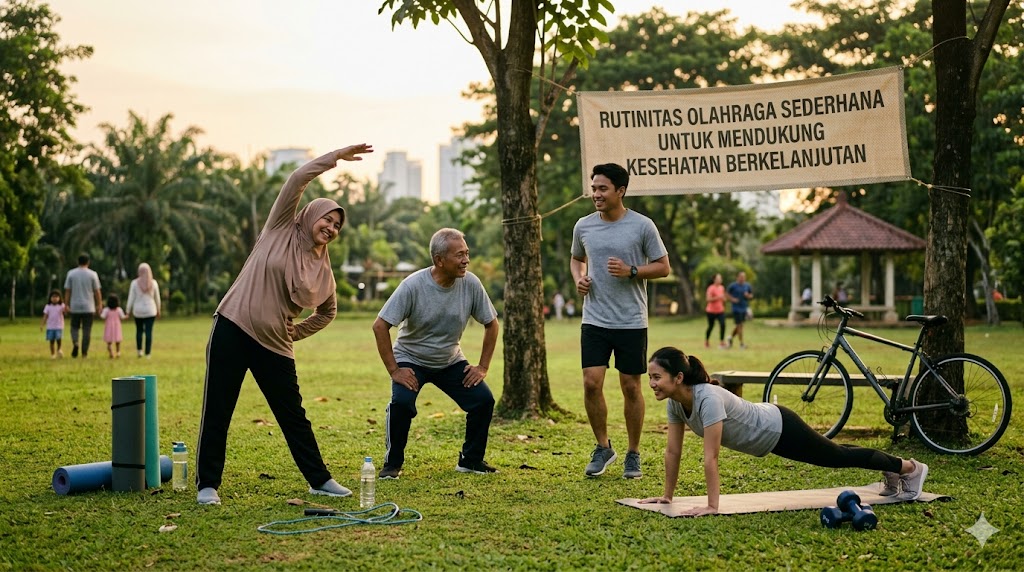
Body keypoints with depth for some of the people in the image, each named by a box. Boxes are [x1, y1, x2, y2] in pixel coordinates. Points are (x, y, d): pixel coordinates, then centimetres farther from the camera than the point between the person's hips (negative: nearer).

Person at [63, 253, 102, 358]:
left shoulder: (71, 273, 1)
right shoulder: (92, 274, -3)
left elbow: (67, 291, 0)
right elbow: (97, 292, -2)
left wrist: (67, 305, 7)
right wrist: (99, 305, 6)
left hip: (75, 307, 1)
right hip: (88, 307, -1)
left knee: (74, 327, 15)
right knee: (87, 330, 3)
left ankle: (75, 343, -12)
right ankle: (84, 352, 2)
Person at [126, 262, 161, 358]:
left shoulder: (135, 283, -7)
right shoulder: (153, 283, -4)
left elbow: (131, 298, -5)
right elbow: (157, 298, 5)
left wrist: (129, 311, 5)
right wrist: (158, 310, 17)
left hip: (138, 311, 1)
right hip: (150, 311, -1)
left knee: (139, 330, 20)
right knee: (149, 332, -1)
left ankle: (139, 350, 17)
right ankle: (147, 354, -4)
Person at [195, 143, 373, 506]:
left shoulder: (323, 269, 9)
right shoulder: (281, 229, 0)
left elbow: (327, 312, 26)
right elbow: (297, 180, -10)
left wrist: (296, 333, 12)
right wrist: (337, 156, -9)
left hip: (275, 345, 3)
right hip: (232, 330, -3)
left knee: (293, 415, 8)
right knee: (216, 411, -1)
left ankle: (320, 480, 19)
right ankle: (207, 485, 10)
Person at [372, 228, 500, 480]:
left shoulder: (471, 284, -15)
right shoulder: (413, 285, -24)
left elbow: (491, 323, -1)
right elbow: (380, 326, -22)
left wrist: (483, 367, -5)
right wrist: (393, 370, -23)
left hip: (451, 361, 4)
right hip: (411, 360, -3)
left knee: (484, 400, -10)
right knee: (401, 402, -27)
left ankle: (470, 460, 10)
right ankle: (392, 464, -6)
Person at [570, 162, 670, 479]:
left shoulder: (642, 226, -5)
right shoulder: (583, 226, 5)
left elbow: (663, 267, 0)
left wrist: (631, 271, -16)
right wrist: (578, 278, 0)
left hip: (631, 322, -2)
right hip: (594, 320, 2)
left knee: (631, 387, 4)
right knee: (591, 384, -5)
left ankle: (633, 454, 18)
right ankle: (603, 447, 15)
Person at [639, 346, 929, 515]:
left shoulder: (708, 398, -39)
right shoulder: (675, 402, -15)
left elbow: (710, 457, -40)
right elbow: (673, 451, -6)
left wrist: (712, 506, -38)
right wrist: (667, 495, -4)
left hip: (779, 429, -7)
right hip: (764, 433, 7)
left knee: (839, 457, 13)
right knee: (835, 457, 27)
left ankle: (909, 468, 36)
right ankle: (891, 472, 50)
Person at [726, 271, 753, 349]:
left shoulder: (747, 285, 4)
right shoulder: (733, 285, -9)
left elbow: (751, 294, 14)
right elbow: (726, 293, 2)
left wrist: (748, 296, -9)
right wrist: (732, 299, -13)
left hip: (744, 308, 5)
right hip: (736, 308, -5)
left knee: (739, 325, 12)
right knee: (740, 325, -7)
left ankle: (730, 338, 33)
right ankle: (741, 344, -2)